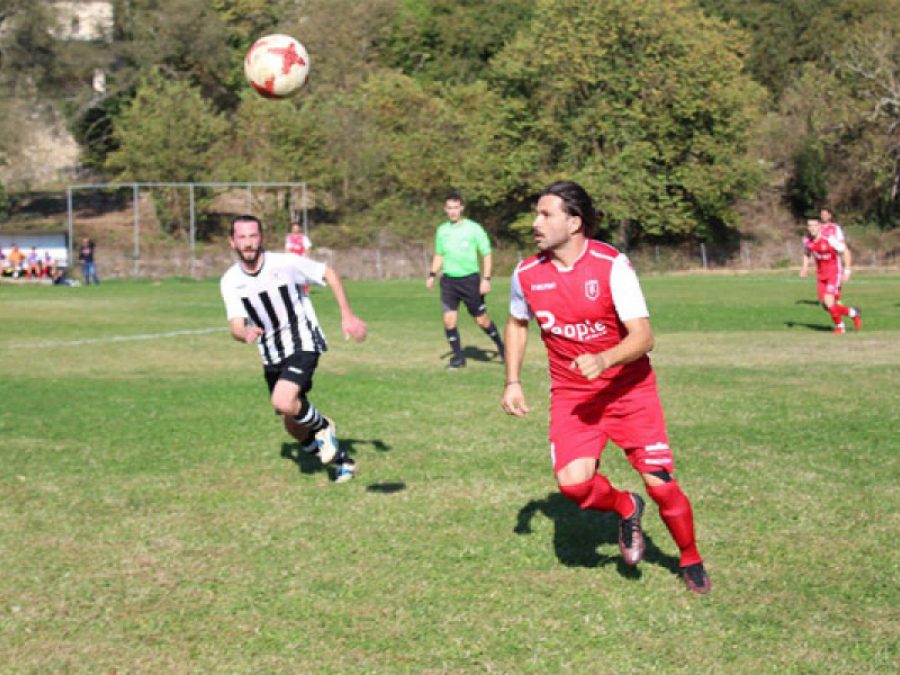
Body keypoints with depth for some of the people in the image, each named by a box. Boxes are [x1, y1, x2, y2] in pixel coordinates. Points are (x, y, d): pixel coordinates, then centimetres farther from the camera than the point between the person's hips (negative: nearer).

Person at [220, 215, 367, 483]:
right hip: (271, 355, 5)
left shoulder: (285, 263, -15)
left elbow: (329, 274, -2)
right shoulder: (230, 281, -6)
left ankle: (322, 426, 2)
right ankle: (341, 459, 34)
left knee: (283, 402, -30)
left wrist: (347, 315, -7)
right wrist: (246, 334, -36)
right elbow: (236, 326, -12)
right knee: (294, 428, 11)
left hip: (303, 343, -5)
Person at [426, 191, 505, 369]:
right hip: (448, 280, 3)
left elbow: (486, 254, -2)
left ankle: (500, 346, 26)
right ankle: (458, 357, 7)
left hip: (470, 279, -3)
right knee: (449, 319, -7)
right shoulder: (442, 230, 8)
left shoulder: (473, 228, -5)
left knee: (481, 320, 2)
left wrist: (486, 279, -10)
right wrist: (432, 275, 6)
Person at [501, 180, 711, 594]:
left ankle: (691, 561, 22)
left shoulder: (611, 265, -18)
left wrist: (604, 360, -38)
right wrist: (513, 382, 8)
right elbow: (517, 324, 16)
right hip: (571, 394, 3)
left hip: (628, 388, -3)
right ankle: (625, 509, 14)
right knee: (573, 482, -21)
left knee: (661, 484, -6)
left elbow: (643, 336, -20)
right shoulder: (527, 274, -5)